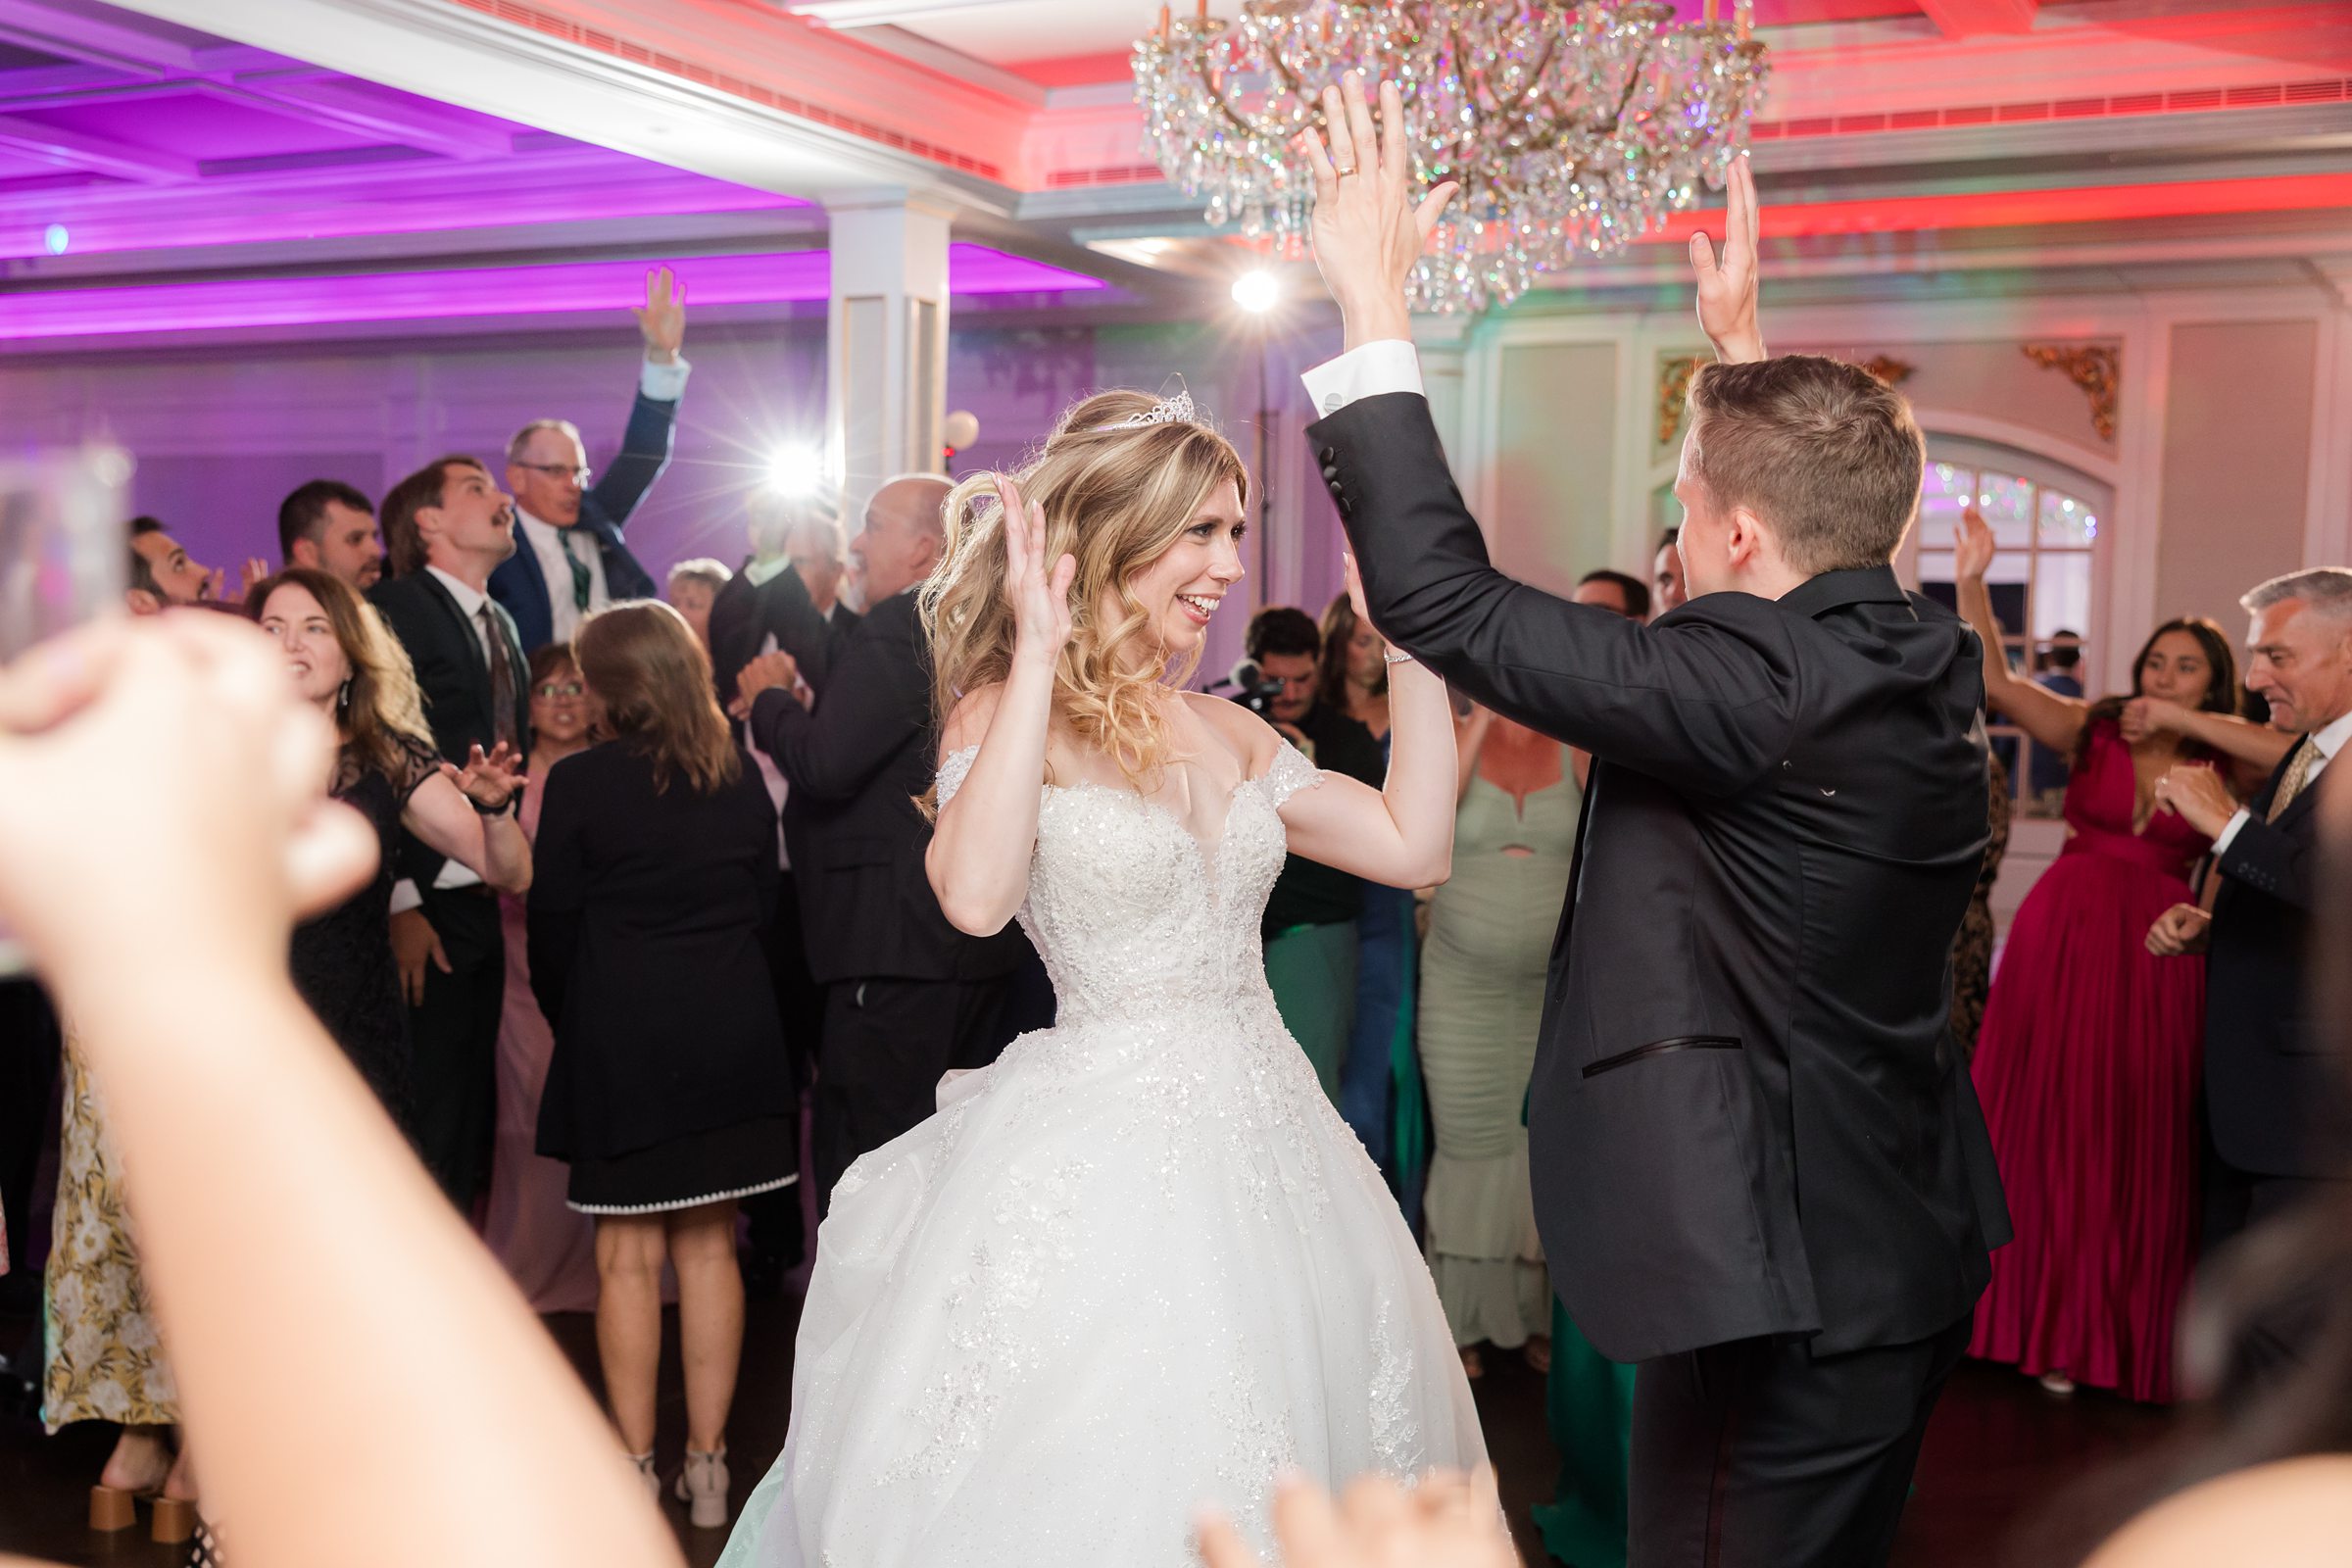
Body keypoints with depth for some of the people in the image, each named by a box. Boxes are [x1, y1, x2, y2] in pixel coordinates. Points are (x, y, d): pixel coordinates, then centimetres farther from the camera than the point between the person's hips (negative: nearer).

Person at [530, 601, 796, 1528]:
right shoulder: (742, 777, 3)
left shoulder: (579, 783, -9)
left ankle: (634, 1469, 11)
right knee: (708, 1249, 9)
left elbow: (552, 924, -4)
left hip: (619, 1037, -3)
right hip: (732, 1033, 4)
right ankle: (707, 1464, 15)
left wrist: (571, 1023, 12)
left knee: (627, 1257, 5)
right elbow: (766, 907, 8)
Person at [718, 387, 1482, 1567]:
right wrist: (1039, 651, -23)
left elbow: (1413, 845, 6)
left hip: (1263, 1135, 6)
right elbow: (975, 894, -28)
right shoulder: (1007, 715, -8)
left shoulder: (1226, 731, 10)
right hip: (1105, 1150, -6)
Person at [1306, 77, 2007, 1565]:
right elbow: (1812, 492, 25)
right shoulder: (1927, 660, 2)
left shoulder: (1752, 683, -24)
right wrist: (1741, 336, 32)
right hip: (1912, 1250, 10)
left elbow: (1441, 593, -25)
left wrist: (1375, 300, -18)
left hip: (1789, 1287, -10)